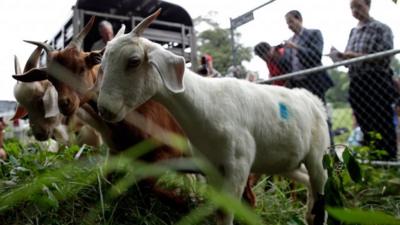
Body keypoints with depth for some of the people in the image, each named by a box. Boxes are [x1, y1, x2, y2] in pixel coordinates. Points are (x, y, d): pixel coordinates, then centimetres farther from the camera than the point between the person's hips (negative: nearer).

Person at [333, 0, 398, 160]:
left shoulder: (381, 29, 0)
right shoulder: (353, 32, 17)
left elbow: (385, 57, -12)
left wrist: (357, 56, -17)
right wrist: (343, 56, -2)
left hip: (377, 83, -6)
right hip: (356, 85, 6)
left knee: (383, 128, -2)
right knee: (366, 128, 11)